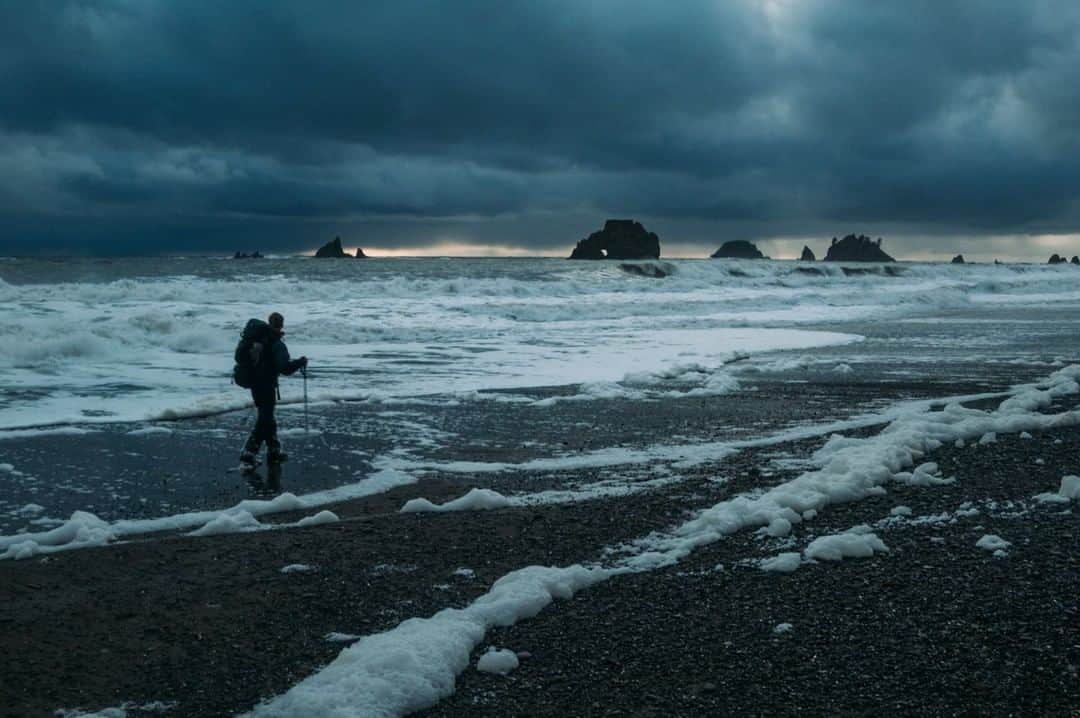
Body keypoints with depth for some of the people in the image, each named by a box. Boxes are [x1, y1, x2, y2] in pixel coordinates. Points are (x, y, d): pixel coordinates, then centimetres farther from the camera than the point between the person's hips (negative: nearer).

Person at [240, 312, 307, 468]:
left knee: (267, 417, 18)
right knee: (264, 420, -2)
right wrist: (301, 362, -14)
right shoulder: (277, 345, -18)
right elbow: (284, 368, -27)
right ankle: (249, 453, -7)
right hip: (267, 385, -8)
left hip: (254, 383, 8)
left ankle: (274, 450, 27)